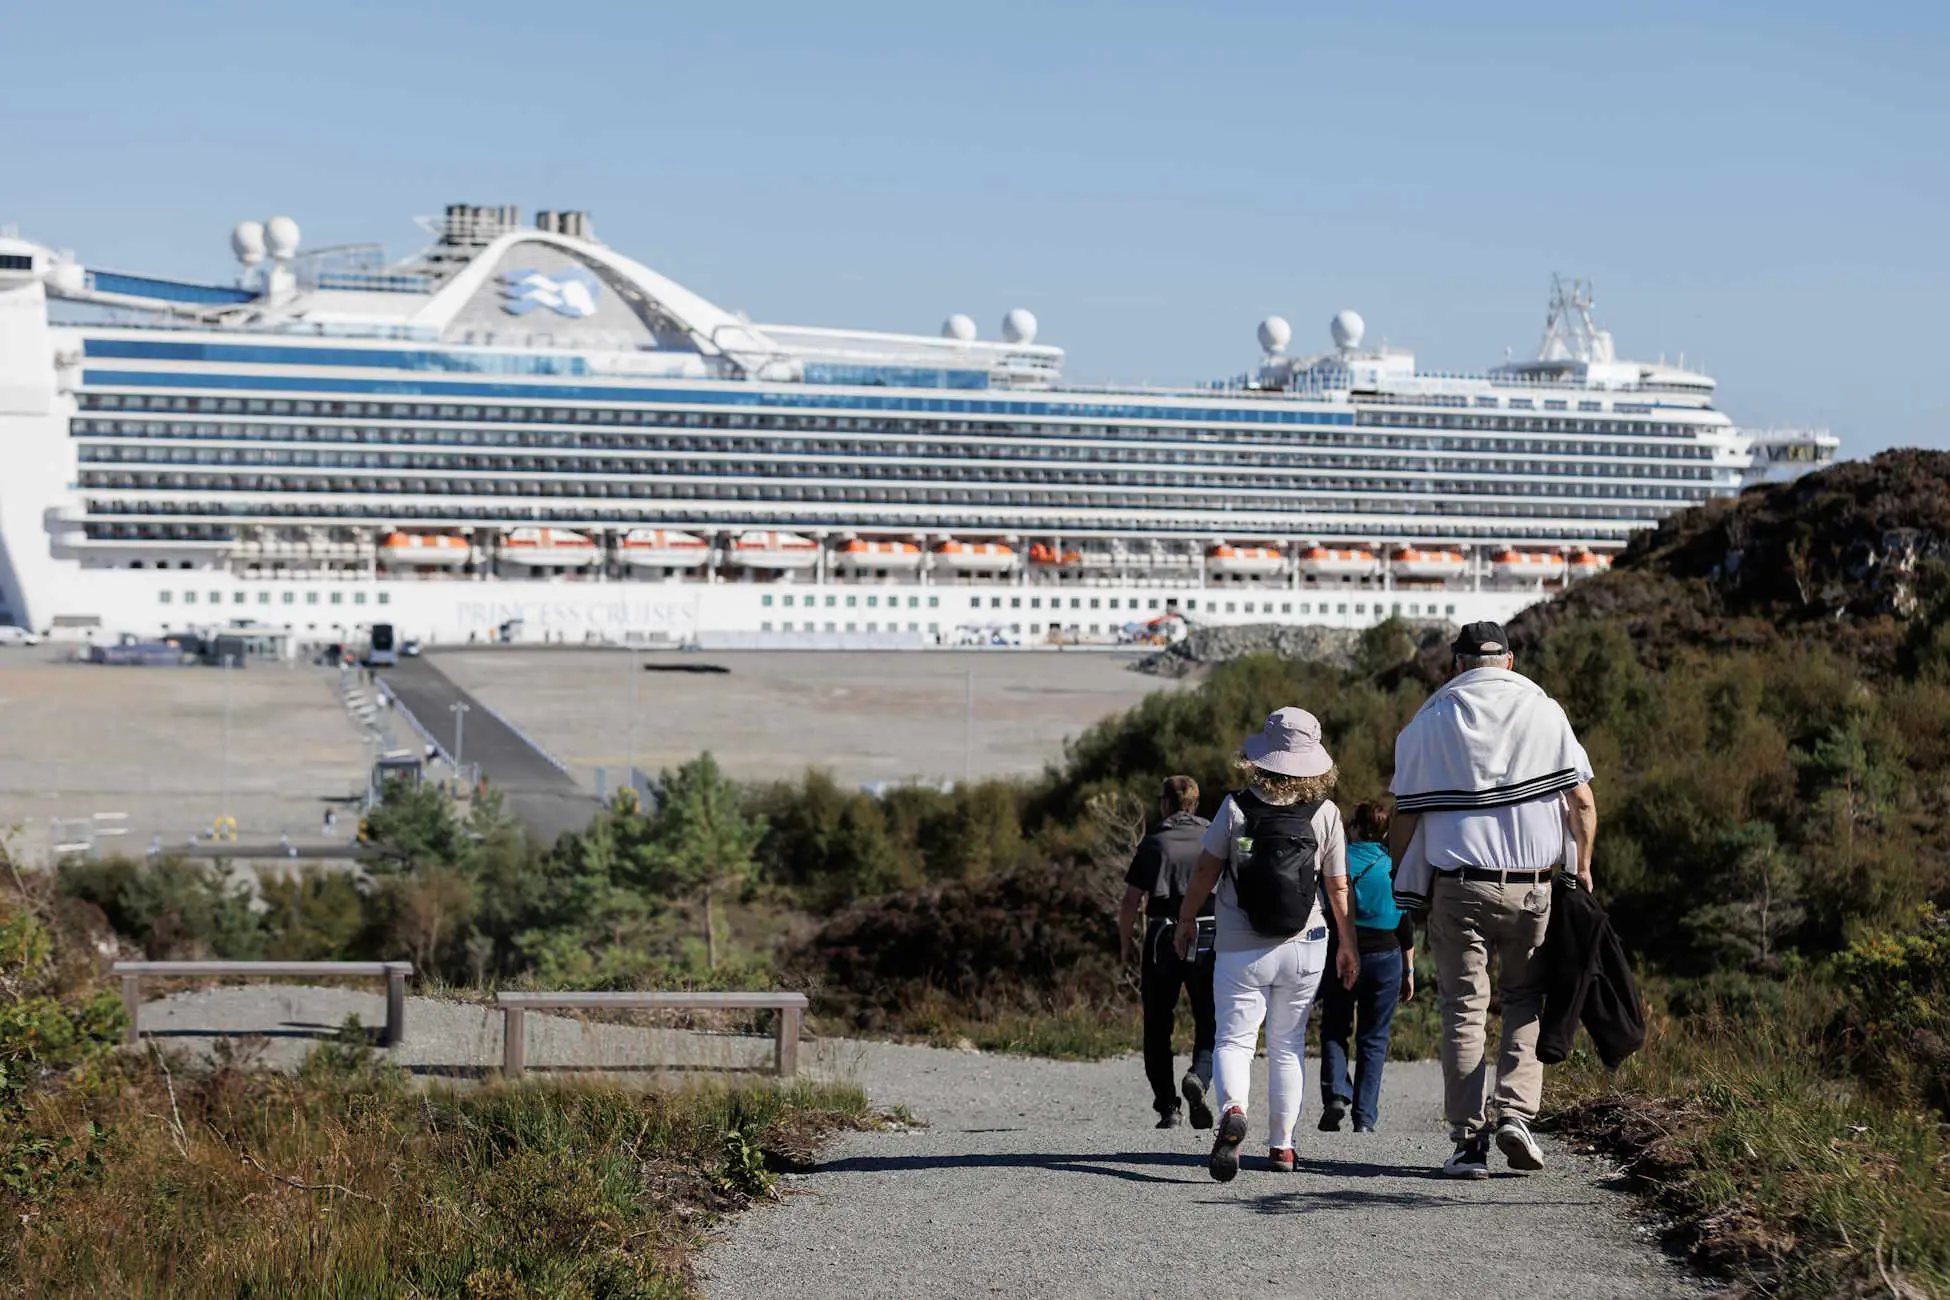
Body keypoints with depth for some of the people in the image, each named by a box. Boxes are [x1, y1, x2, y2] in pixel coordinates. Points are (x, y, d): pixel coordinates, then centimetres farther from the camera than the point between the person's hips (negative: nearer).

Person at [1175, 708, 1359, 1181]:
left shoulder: (1236, 807, -7)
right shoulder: (1325, 813, -4)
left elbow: (1206, 870, -2)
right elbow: (1338, 888, 1)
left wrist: (1185, 921, 14)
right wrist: (1349, 946, 13)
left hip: (1239, 948, -2)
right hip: (1303, 947, 2)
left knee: (1234, 1038, 1)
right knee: (1287, 1044, 14)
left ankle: (1232, 1111, -28)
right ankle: (1281, 1145, 16)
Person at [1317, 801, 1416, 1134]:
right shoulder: (1394, 866, 1)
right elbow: (1406, 923, 3)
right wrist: (1409, 971, 10)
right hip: (1385, 956, 1)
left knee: (1334, 1030, 11)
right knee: (1374, 1038, 8)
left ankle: (1335, 1094, -13)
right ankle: (1365, 1117, 2)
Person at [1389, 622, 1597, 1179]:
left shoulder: (1429, 720, 5)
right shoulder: (1544, 711, 5)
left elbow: (1404, 816, 3)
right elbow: (1582, 802, 1)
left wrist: (1402, 883, 12)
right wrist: (1581, 867, 13)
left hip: (1456, 884, 0)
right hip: (1532, 883, 0)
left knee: (1464, 1009, 4)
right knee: (1525, 1000, 13)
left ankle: (1468, 1138, 0)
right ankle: (1516, 1113, -3)